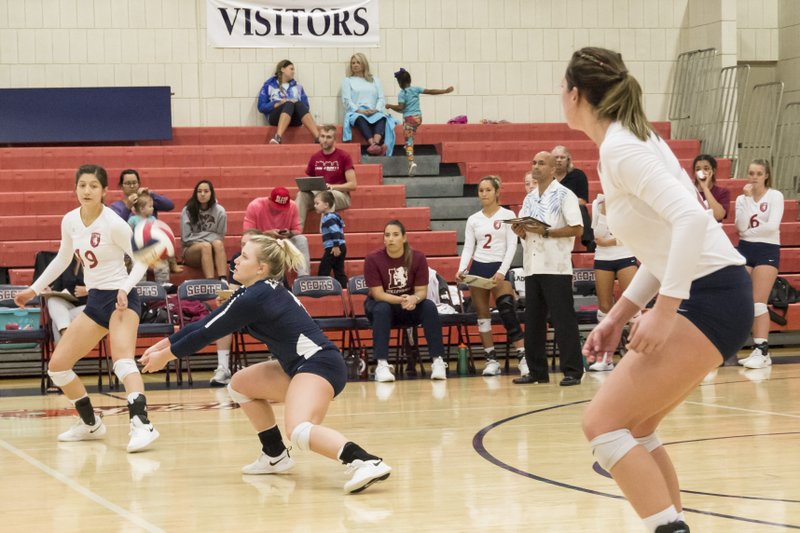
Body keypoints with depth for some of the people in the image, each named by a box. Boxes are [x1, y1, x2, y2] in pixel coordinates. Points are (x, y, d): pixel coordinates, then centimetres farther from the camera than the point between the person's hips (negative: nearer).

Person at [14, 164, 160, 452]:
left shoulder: (113, 223, -16)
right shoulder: (70, 221, 2)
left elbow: (141, 259, -12)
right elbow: (62, 259, 20)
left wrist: (125, 288, -28)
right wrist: (34, 289, 23)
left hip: (121, 299, -8)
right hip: (95, 301, 8)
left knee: (122, 359, -32)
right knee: (57, 365, 7)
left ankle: (141, 425, -45)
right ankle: (90, 423, 24)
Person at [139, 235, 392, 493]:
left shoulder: (255, 298, -15)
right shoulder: (261, 291, 14)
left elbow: (209, 332, -7)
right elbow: (206, 323, 20)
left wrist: (166, 355, 5)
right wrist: (164, 344, 23)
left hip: (320, 364, -10)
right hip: (302, 365, 10)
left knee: (299, 431, -33)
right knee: (240, 384, 22)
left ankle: (368, 463, -48)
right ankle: (275, 457, 28)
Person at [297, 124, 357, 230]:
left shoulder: (344, 156, -3)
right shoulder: (314, 158, 11)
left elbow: (352, 185, -7)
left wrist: (332, 186, -19)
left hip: (340, 195, -4)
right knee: (302, 195, -27)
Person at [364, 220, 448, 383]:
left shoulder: (418, 258, -12)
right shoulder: (373, 259, -18)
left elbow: (422, 291, -13)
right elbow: (378, 294, -20)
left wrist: (414, 299, -38)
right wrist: (400, 300, -38)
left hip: (410, 306, 2)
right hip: (381, 303, -2)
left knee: (429, 307, -28)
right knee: (382, 309, -36)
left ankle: (438, 361, -28)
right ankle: (382, 365, -42)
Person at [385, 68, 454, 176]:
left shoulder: (402, 94, -9)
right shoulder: (416, 89, 5)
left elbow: (400, 108, -16)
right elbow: (431, 91, 5)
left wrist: (390, 106, 0)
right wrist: (445, 91, 10)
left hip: (409, 118, -5)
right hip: (418, 117, 5)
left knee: (408, 141, -8)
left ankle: (411, 162, -23)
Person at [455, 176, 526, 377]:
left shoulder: (507, 215, 0)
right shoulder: (473, 219, 10)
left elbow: (512, 246, -6)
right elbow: (468, 248, 8)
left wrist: (502, 272, -17)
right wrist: (461, 269, -10)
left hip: (499, 268, -4)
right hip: (478, 268, 4)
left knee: (508, 313, -17)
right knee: (482, 315, 4)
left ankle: (523, 358, -14)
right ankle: (491, 360, 10)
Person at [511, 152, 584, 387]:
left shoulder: (564, 195, -3)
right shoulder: (529, 199, 17)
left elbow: (577, 228, -11)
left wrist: (545, 231, -18)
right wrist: (521, 231, -2)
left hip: (556, 268, -7)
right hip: (532, 268, 7)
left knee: (563, 320, -6)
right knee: (533, 321, 8)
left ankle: (572, 371, -4)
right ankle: (537, 371, 14)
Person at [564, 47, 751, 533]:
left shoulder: (619, 149, -13)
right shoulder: (631, 141, 15)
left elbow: (691, 218, -26)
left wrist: (663, 312, -25)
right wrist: (619, 316, 18)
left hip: (710, 299, -10)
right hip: (706, 295, 10)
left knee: (603, 423, -10)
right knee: (633, 426, 14)